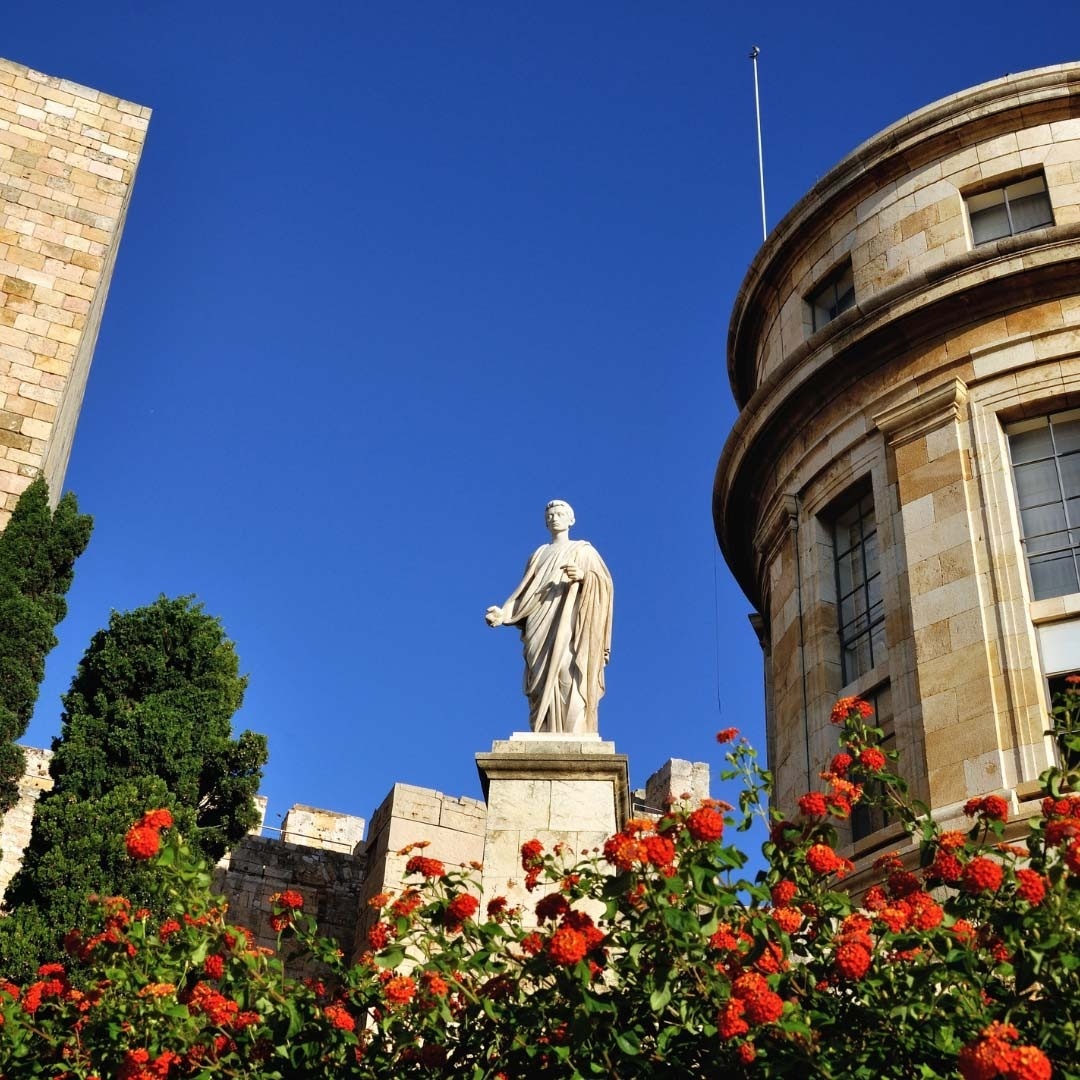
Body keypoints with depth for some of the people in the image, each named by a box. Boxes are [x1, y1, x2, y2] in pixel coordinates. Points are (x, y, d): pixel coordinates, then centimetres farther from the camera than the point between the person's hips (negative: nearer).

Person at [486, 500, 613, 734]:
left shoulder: (584, 551, 14)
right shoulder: (539, 555, 24)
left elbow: (604, 582, -1)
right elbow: (526, 594, 16)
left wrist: (583, 576, -22)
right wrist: (504, 613, -2)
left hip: (569, 629, -4)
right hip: (541, 635, 4)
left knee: (569, 686, -18)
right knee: (543, 690, -7)